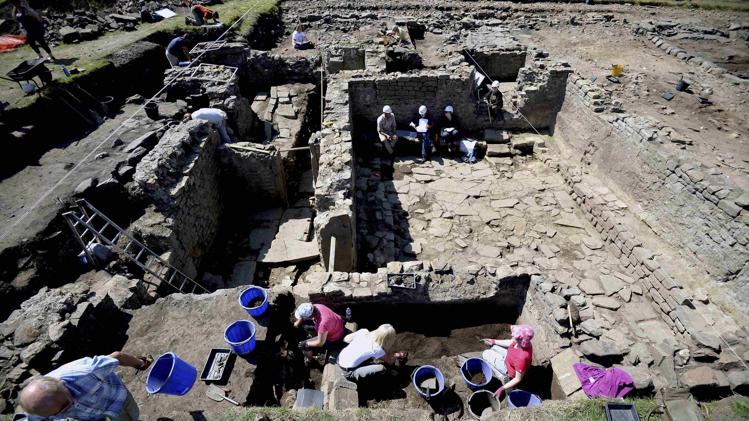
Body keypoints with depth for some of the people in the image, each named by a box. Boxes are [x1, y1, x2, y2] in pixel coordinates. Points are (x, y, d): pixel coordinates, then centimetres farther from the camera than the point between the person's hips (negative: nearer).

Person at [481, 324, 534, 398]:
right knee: (493, 346, 20)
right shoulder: (524, 342, -25)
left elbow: (518, 379, -30)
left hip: (509, 369, -7)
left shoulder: (522, 358, -45)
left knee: (486, 354, 2)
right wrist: (494, 341, 5)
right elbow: (510, 343, -1)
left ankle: (504, 378, 8)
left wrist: (502, 388, -28)